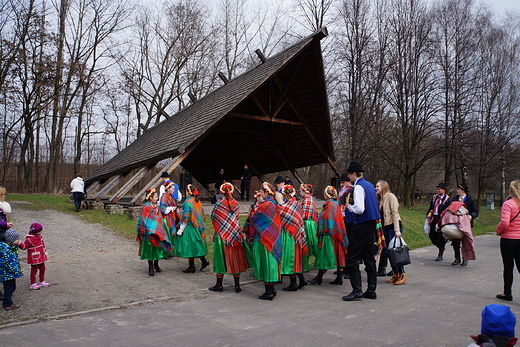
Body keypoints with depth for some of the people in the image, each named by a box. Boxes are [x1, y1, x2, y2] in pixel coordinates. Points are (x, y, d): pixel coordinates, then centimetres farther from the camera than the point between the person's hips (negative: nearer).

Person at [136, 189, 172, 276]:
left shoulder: (157, 207, 9)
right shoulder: (146, 207, -11)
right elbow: (143, 221, -11)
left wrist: (160, 231, 12)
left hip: (158, 232, 6)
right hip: (149, 233, -6)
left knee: (158, 248, 9)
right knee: (150, 249, 1)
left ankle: (156, 264, 28)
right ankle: (150, 268, 11)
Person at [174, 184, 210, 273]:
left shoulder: (188, 202, -16)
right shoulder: (198, 201, 8)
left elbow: (185, 218, -18)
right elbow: (202, 215, 14)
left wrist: (181, 229, -13)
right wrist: (200, 225, 23)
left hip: (190, 228, -8)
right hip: (198, 227, 8)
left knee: (189, 247, 1)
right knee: (196, 245, 18)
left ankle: (191, 267, 8)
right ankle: (204, 260, 13)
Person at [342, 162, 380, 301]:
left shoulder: (359, 187, -15)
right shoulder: (370, 185, 14)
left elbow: (360, 209, -24)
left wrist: (349, 207, -6)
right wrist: (352, 207, 15)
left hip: (361, 226, -10)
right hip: (371, 224, 10)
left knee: (352, 258, -4)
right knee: (369, 257, 12)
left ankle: (357, 290, -4)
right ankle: (371, 290, 17)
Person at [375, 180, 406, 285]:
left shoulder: (390, 196, -8)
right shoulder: (381, 199, 16)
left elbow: (395, 213, -14)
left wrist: (397, 230, -20)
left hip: (393, 226, -8)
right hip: (385, 227, 8)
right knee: (388, 251, 6)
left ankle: (402, 275, 2)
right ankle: (395, 275, 13)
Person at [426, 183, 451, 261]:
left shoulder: (448, 200, -5)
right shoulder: (434, 197, 14)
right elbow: (431, 208, 21)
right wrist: (428, 216, 14)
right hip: (434, 218, 6)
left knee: (441, 237, -2)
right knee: (432, 235, 5)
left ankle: (440, 255, 9)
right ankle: (441, 248, 30)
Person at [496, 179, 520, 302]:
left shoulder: (508, 204, -15)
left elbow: (504, 223, -23)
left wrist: (498, 231, -4)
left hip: (508, 239, -4)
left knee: (508, 266, 6)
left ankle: (507, 293, 18)